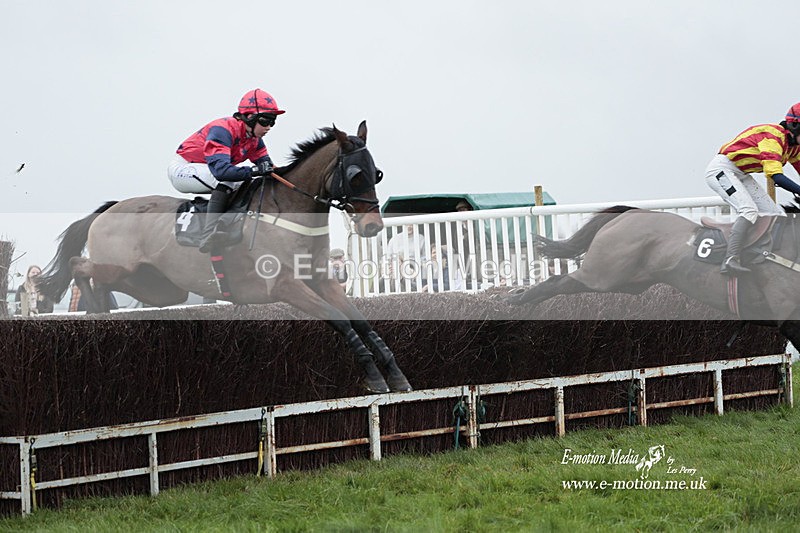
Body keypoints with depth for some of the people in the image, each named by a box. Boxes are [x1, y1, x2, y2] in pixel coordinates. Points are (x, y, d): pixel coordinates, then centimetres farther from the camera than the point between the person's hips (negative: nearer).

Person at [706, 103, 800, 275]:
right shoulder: (773, 135, -24)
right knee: (749, 210, -32)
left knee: (777, 216, 1)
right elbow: (776, 177, -35)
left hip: (741, 175, 10)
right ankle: (730, 261, -37)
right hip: (722, 170, -10)